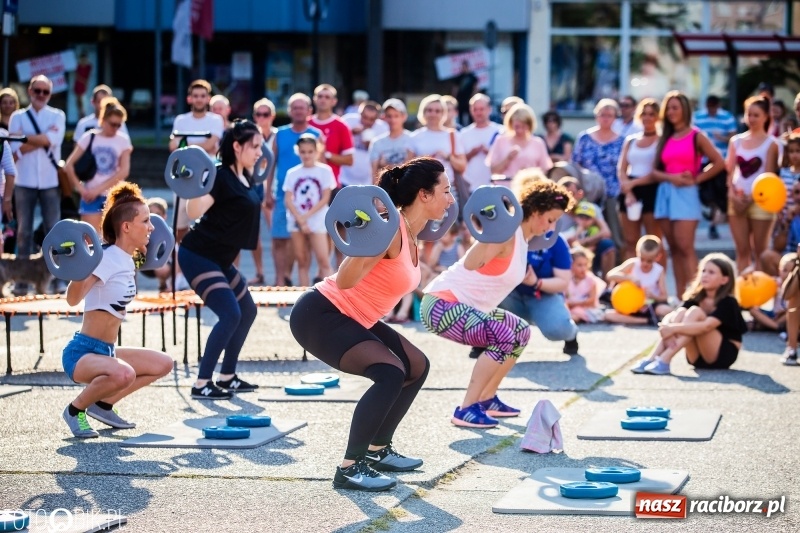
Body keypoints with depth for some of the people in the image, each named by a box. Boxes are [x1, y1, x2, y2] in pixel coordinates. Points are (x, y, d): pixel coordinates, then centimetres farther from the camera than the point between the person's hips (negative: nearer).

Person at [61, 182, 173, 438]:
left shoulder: (126, 260, 7)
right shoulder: (108, 258, -20)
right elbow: (73, 298, -31)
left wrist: (142, 254, 26)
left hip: (106, 351, 10)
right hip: (82, 352, -10)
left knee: (163, 364, 17)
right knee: (123, 374, -37)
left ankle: (103, 405, 17)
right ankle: (75, 410, -9)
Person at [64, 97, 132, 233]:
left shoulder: (123, 140, 2)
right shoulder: (89, 137, 2)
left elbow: (124, 171, -7)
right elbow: (69, 165, 2)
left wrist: (98, 189, -11)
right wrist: (80, 188, -8)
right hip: (91, 196, 0)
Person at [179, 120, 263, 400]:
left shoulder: (244, 177, 8)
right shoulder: (220, 177, -18)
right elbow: (194, 212, -29)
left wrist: (255, 168, 28)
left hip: (220, 259, 10)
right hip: (198, 256, -10)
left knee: (247, 310, 15)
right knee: (230, 314, -18)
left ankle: (227, 376, 24)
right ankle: (201, 384, -15)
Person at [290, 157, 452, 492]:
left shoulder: (411, 237, 6)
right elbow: (345, 281, -30)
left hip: (354, 319, 10)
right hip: (319, 315, -10)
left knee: (417, 367, 14)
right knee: (391, 374, -25)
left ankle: (377, 451, 24)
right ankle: (350, 469, -19)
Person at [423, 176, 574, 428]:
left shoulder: (523, 237, 9)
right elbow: (471, 263, -35)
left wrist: (531, 281, 21)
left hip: (470, 307, 11)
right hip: (441, 304, -11)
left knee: (521, 332, 18)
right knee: (504, 338, -25)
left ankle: (487, 399, 20)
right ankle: (466, 410, -19)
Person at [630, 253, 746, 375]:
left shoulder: (728, 303, -13)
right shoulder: (695, 299, 4)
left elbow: (706, 326, -30)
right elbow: (670, 316, -11)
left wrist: (674, 328, -37)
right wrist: (667, 326, -35)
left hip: (724, 355, -5)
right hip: (699, 359, 5)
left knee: (695, 312, -24)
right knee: (681, 312, -17)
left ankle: (664, 361, -37)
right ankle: (650, 359, -31)